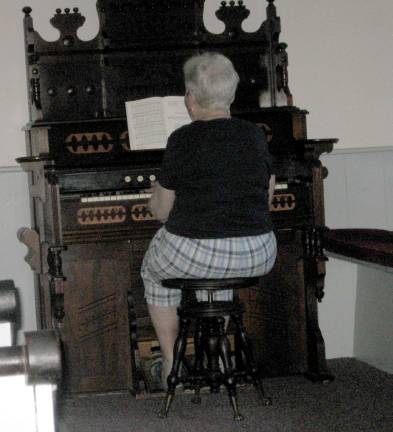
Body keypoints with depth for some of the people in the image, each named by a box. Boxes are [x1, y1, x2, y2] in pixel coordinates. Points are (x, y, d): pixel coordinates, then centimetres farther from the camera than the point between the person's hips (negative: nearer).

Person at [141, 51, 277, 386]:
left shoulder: (183, 141, -10)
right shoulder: (255, 136, 3)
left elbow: (162, 211, -3)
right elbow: (267, 199, 13)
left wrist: (156, 195, 19)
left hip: (193, 253, -4)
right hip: (258, 257, 4)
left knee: (154, 270, 28)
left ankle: (171, 363, 29)